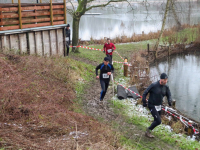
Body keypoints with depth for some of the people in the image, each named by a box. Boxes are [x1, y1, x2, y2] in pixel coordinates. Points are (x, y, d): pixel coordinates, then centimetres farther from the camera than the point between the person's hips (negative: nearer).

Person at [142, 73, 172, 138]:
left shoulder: (166, 87, -3)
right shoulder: (154, 85, -20)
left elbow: (169, 95, 8)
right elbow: (145, 93, -12)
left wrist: (169, 101, -13)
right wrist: (144, 102, -16)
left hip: (159, 106, 7)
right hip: (152, 106, -7)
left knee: (156, 121, 15)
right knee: (158, 121, -12)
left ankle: (148, 132, 34)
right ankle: (148, 131, 7)